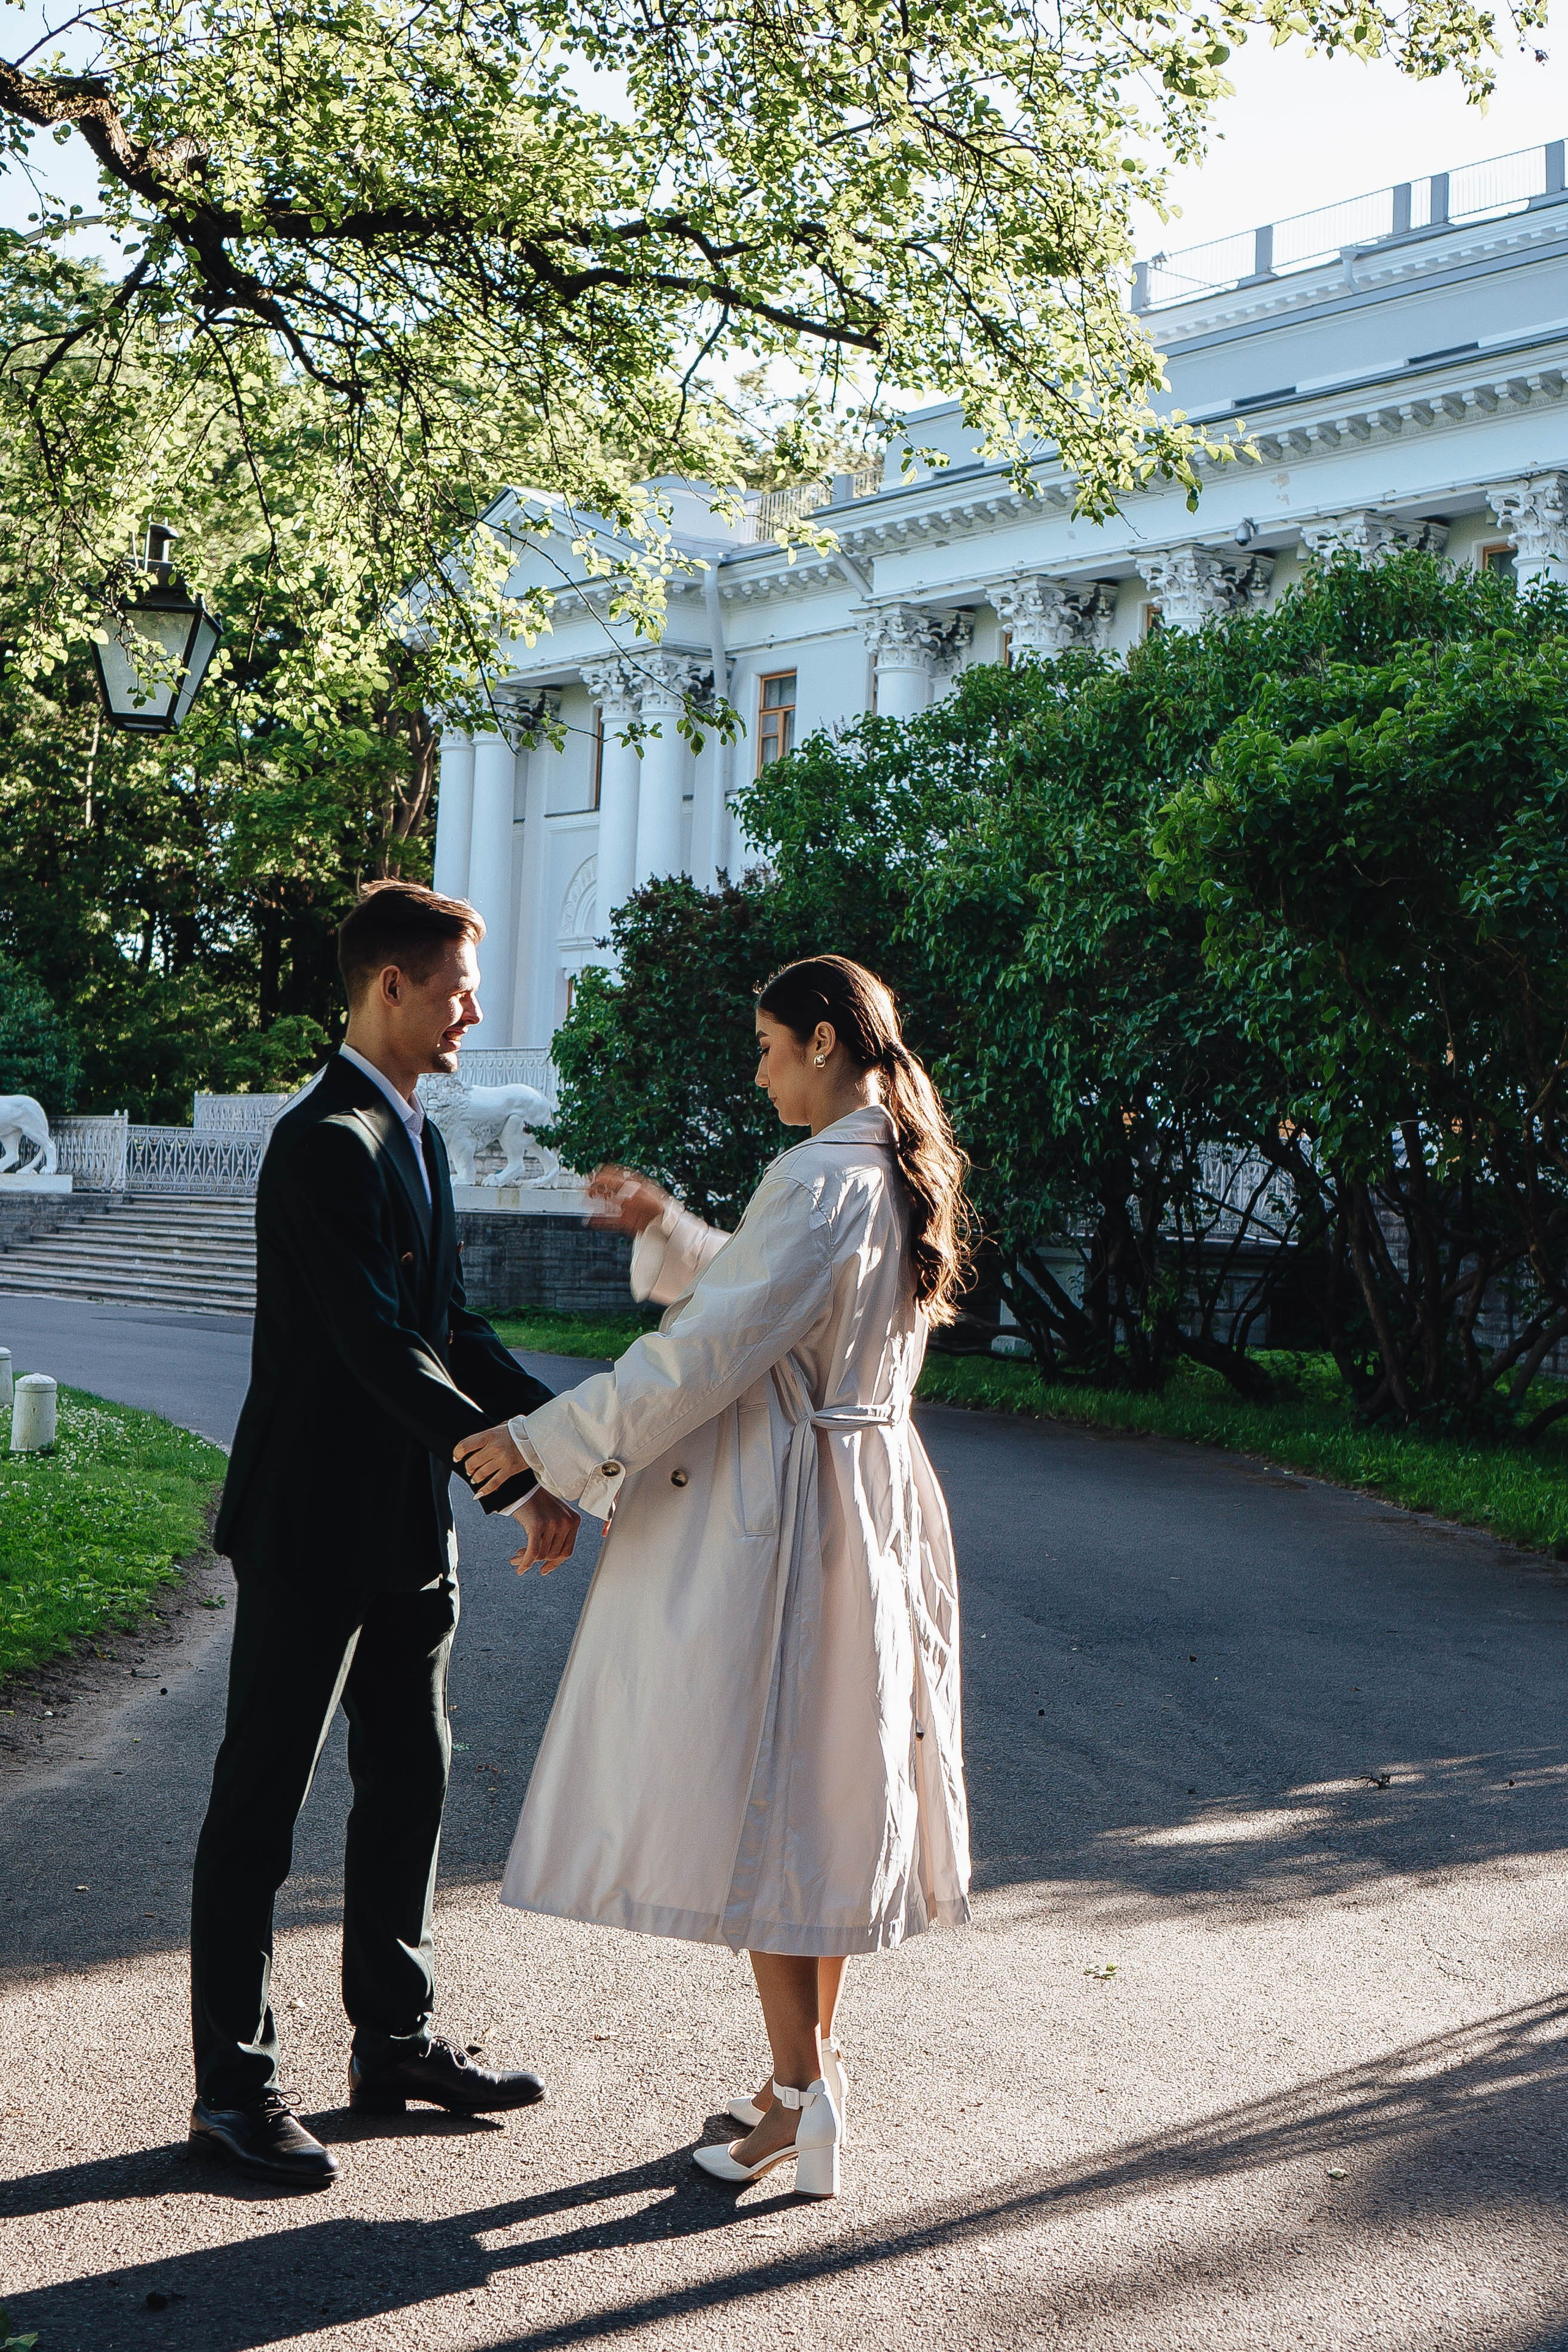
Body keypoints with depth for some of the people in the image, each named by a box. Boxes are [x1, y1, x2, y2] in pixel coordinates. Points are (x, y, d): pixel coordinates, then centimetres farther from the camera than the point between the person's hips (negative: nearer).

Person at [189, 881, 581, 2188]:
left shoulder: (414, 1137, 13)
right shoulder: (327, 1143, -18)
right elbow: (381, 1349, -24)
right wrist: (518, 1479, -24)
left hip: (405, 1529, 10)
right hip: (316, 1529, -10)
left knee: (409, 1786, 16)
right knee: (263, 1799, 1)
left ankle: (396, 2044, 30)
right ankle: (233, 2086, 11)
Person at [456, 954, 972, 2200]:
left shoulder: (822, 1181, -20)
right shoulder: (904, 1175, 11)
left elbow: (707, 1351, -22)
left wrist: (541, 1440, -16)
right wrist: (666, 1225, 14)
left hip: (774, 1518, -10)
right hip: (868, 1498, 10)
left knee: (749, 1791, -2)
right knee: (825, 1790, 15)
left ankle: (802, 2086, 1)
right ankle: (816, 2054, 26)